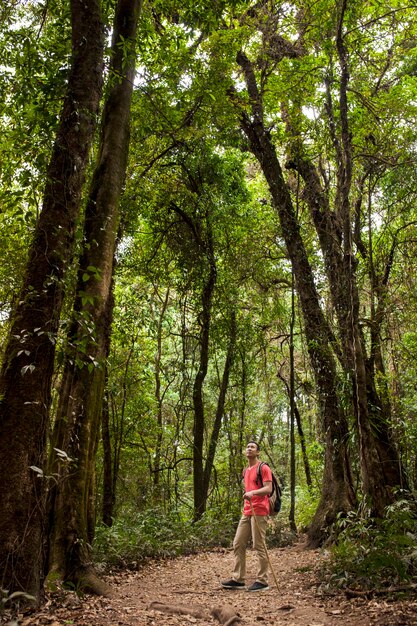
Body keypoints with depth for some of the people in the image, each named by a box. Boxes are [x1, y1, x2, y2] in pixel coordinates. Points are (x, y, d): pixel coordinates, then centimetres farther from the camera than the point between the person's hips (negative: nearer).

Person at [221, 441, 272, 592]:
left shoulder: (263, 468, -6)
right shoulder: (245, 471, 20)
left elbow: (268, 489, -15)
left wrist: (253, 492, -29)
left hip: (259, 512, -8)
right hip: (246, 512, 9)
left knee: (259, 546, -4)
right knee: (238, 544, 7)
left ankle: (262, 581, 5)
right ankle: (238, 579, 14)